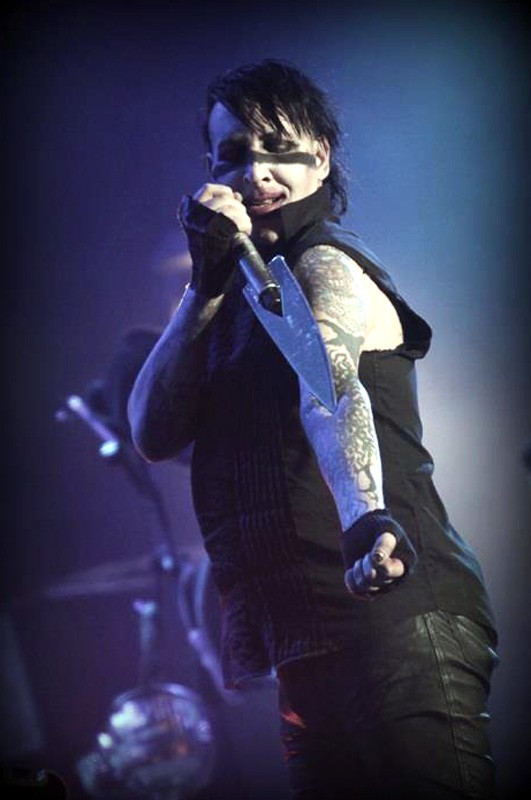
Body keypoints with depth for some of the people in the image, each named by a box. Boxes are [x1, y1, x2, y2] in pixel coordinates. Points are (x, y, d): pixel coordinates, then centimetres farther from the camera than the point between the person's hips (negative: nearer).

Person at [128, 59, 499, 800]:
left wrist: (364, 514, -44)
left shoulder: (324, 265, -2)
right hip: (310, 647, 9)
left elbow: (332, 390, -25)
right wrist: (207, 286, -2)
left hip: (393, 609, -8)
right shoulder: (244, 291, 22)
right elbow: (155, 433, 8)